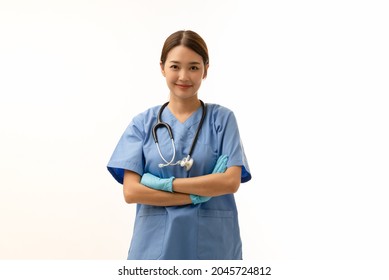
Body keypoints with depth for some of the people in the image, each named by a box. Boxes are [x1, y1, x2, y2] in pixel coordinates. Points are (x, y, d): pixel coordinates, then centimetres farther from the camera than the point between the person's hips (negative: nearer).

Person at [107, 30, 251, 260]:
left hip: (213, 243, 0)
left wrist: (165, 183, -12)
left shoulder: (222, 119, 1)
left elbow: (231, 181, -9)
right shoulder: (143, 123, 3)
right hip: (156, 243, 1)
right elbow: (131, 191, -5)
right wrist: (199, 195, -12)